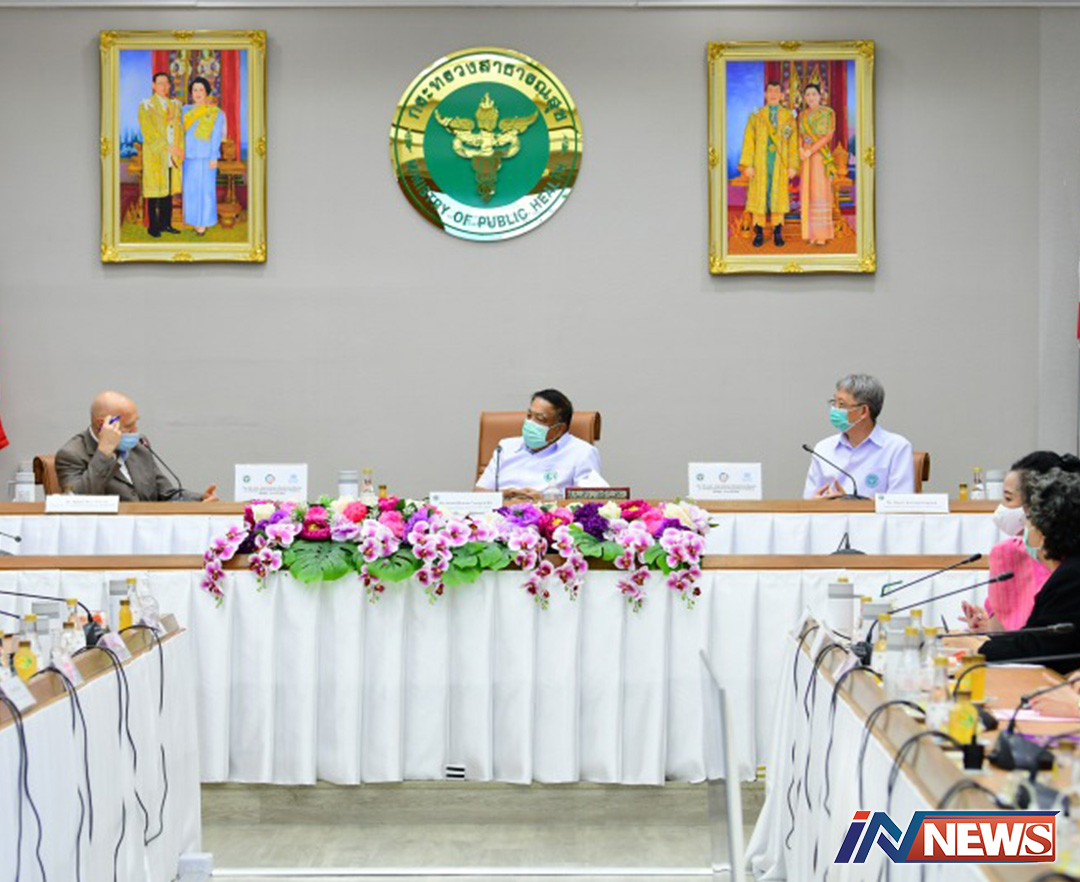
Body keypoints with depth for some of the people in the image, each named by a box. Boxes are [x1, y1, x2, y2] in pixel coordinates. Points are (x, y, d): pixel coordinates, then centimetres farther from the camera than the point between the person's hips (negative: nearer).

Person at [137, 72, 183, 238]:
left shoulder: (174, 105, 14)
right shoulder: (146, 105, -3)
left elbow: (179, 129, 14)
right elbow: (148, 131, -11)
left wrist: (180, 149, -4)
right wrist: (168, 147, -17)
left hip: (173, 155, 5)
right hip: (155, 155, -5)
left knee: (169, 191, 6)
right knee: (155, 192, -3)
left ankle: (166, 224, 13)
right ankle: (153, 227, 2)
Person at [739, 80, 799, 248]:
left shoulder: (788, 117, 8)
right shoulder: (756, 116, 7)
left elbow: (793, 142, 7)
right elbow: (749, 141, 3)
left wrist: (793, 165, -1)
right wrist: (748, 165, -5)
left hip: (780, 164, 0)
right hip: (760, 163, 0)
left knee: (778, 196, 1)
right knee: (759, 196, -2)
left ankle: (778, 233, 6)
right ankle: (759, 233, 3)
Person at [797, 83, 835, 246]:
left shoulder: (828, 113, -1)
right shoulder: (802, 115, 14)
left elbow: (828, 135, -9)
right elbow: (800, 135, 10)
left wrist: (811, 150, -16)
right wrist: (801, 149, -12)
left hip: (820, 156, -5)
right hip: (805, 158, 5)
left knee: (820, 192, -8)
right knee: (808, 192, 1)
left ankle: (822, 235, -8)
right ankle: (812, 234, 3)